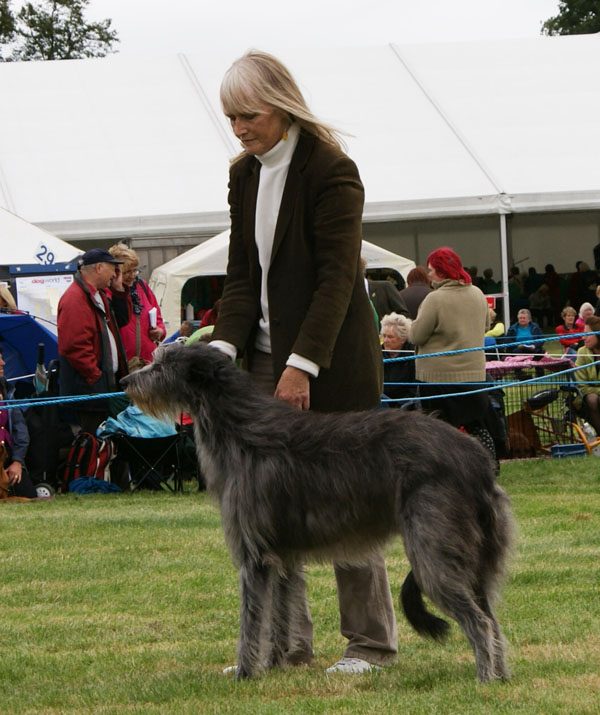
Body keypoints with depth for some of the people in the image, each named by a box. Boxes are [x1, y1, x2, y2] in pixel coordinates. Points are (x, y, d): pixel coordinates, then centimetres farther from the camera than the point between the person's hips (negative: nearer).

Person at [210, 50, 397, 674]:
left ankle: (372, 641, 7)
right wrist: (225, 347, -7)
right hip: (268, 355, 7)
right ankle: (284, 641, 6)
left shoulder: (331, 170, -13)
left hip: (331, 359, -7)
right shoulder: (245, 175, 10)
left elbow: (337, 276, -17)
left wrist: (302, 364, -23)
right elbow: (241, 274, 9)